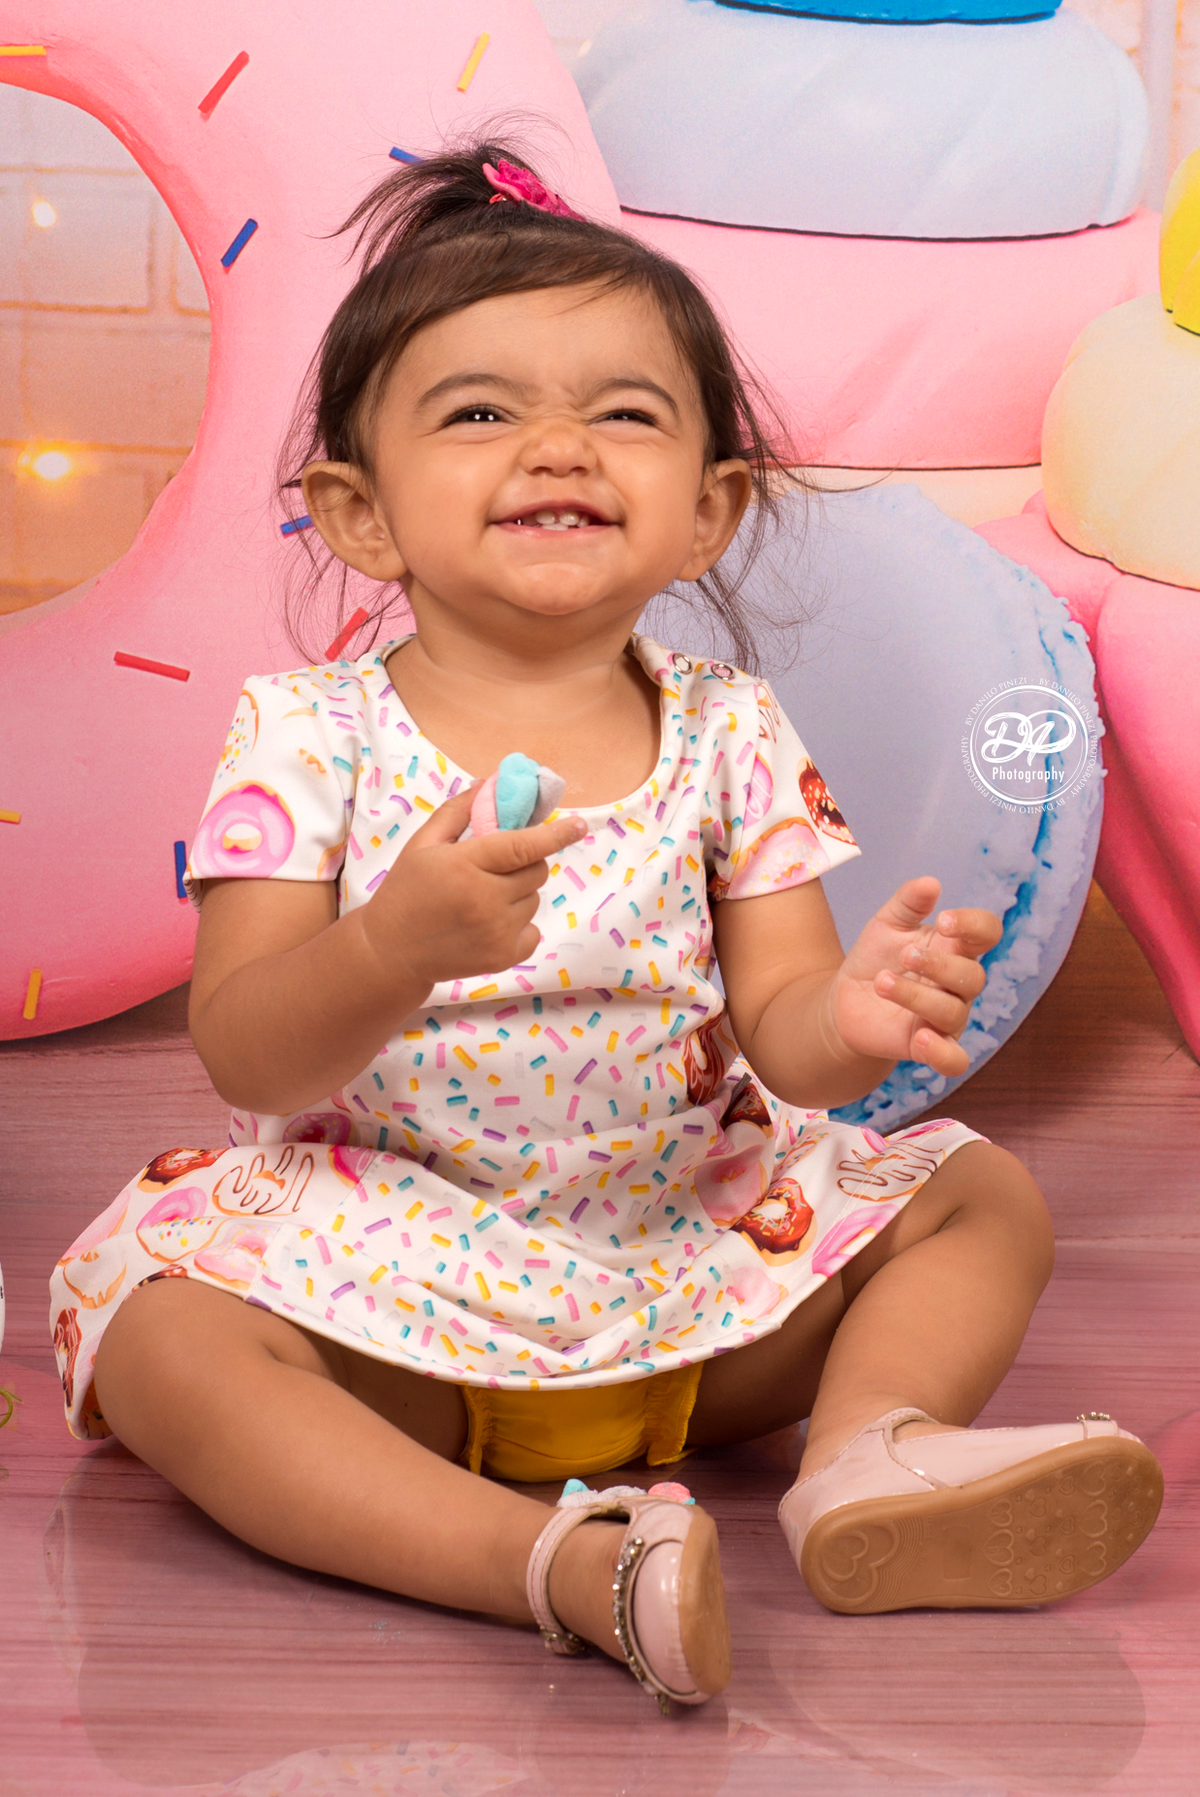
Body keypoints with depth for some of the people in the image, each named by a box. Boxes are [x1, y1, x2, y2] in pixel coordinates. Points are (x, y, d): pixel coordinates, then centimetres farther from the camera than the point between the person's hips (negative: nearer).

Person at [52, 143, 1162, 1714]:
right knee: (159, 1337, -30)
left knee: (984, 1196, -3)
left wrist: (854, 1018, -32)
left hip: (696, 1246, 3)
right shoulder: (309, 736, -8)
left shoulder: (732, 737, -1)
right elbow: (245, 1060, -15)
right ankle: (549, 1555, -40)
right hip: (389, 1266, -3)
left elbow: (779, 1039, -7)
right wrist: (396, 947, -36)